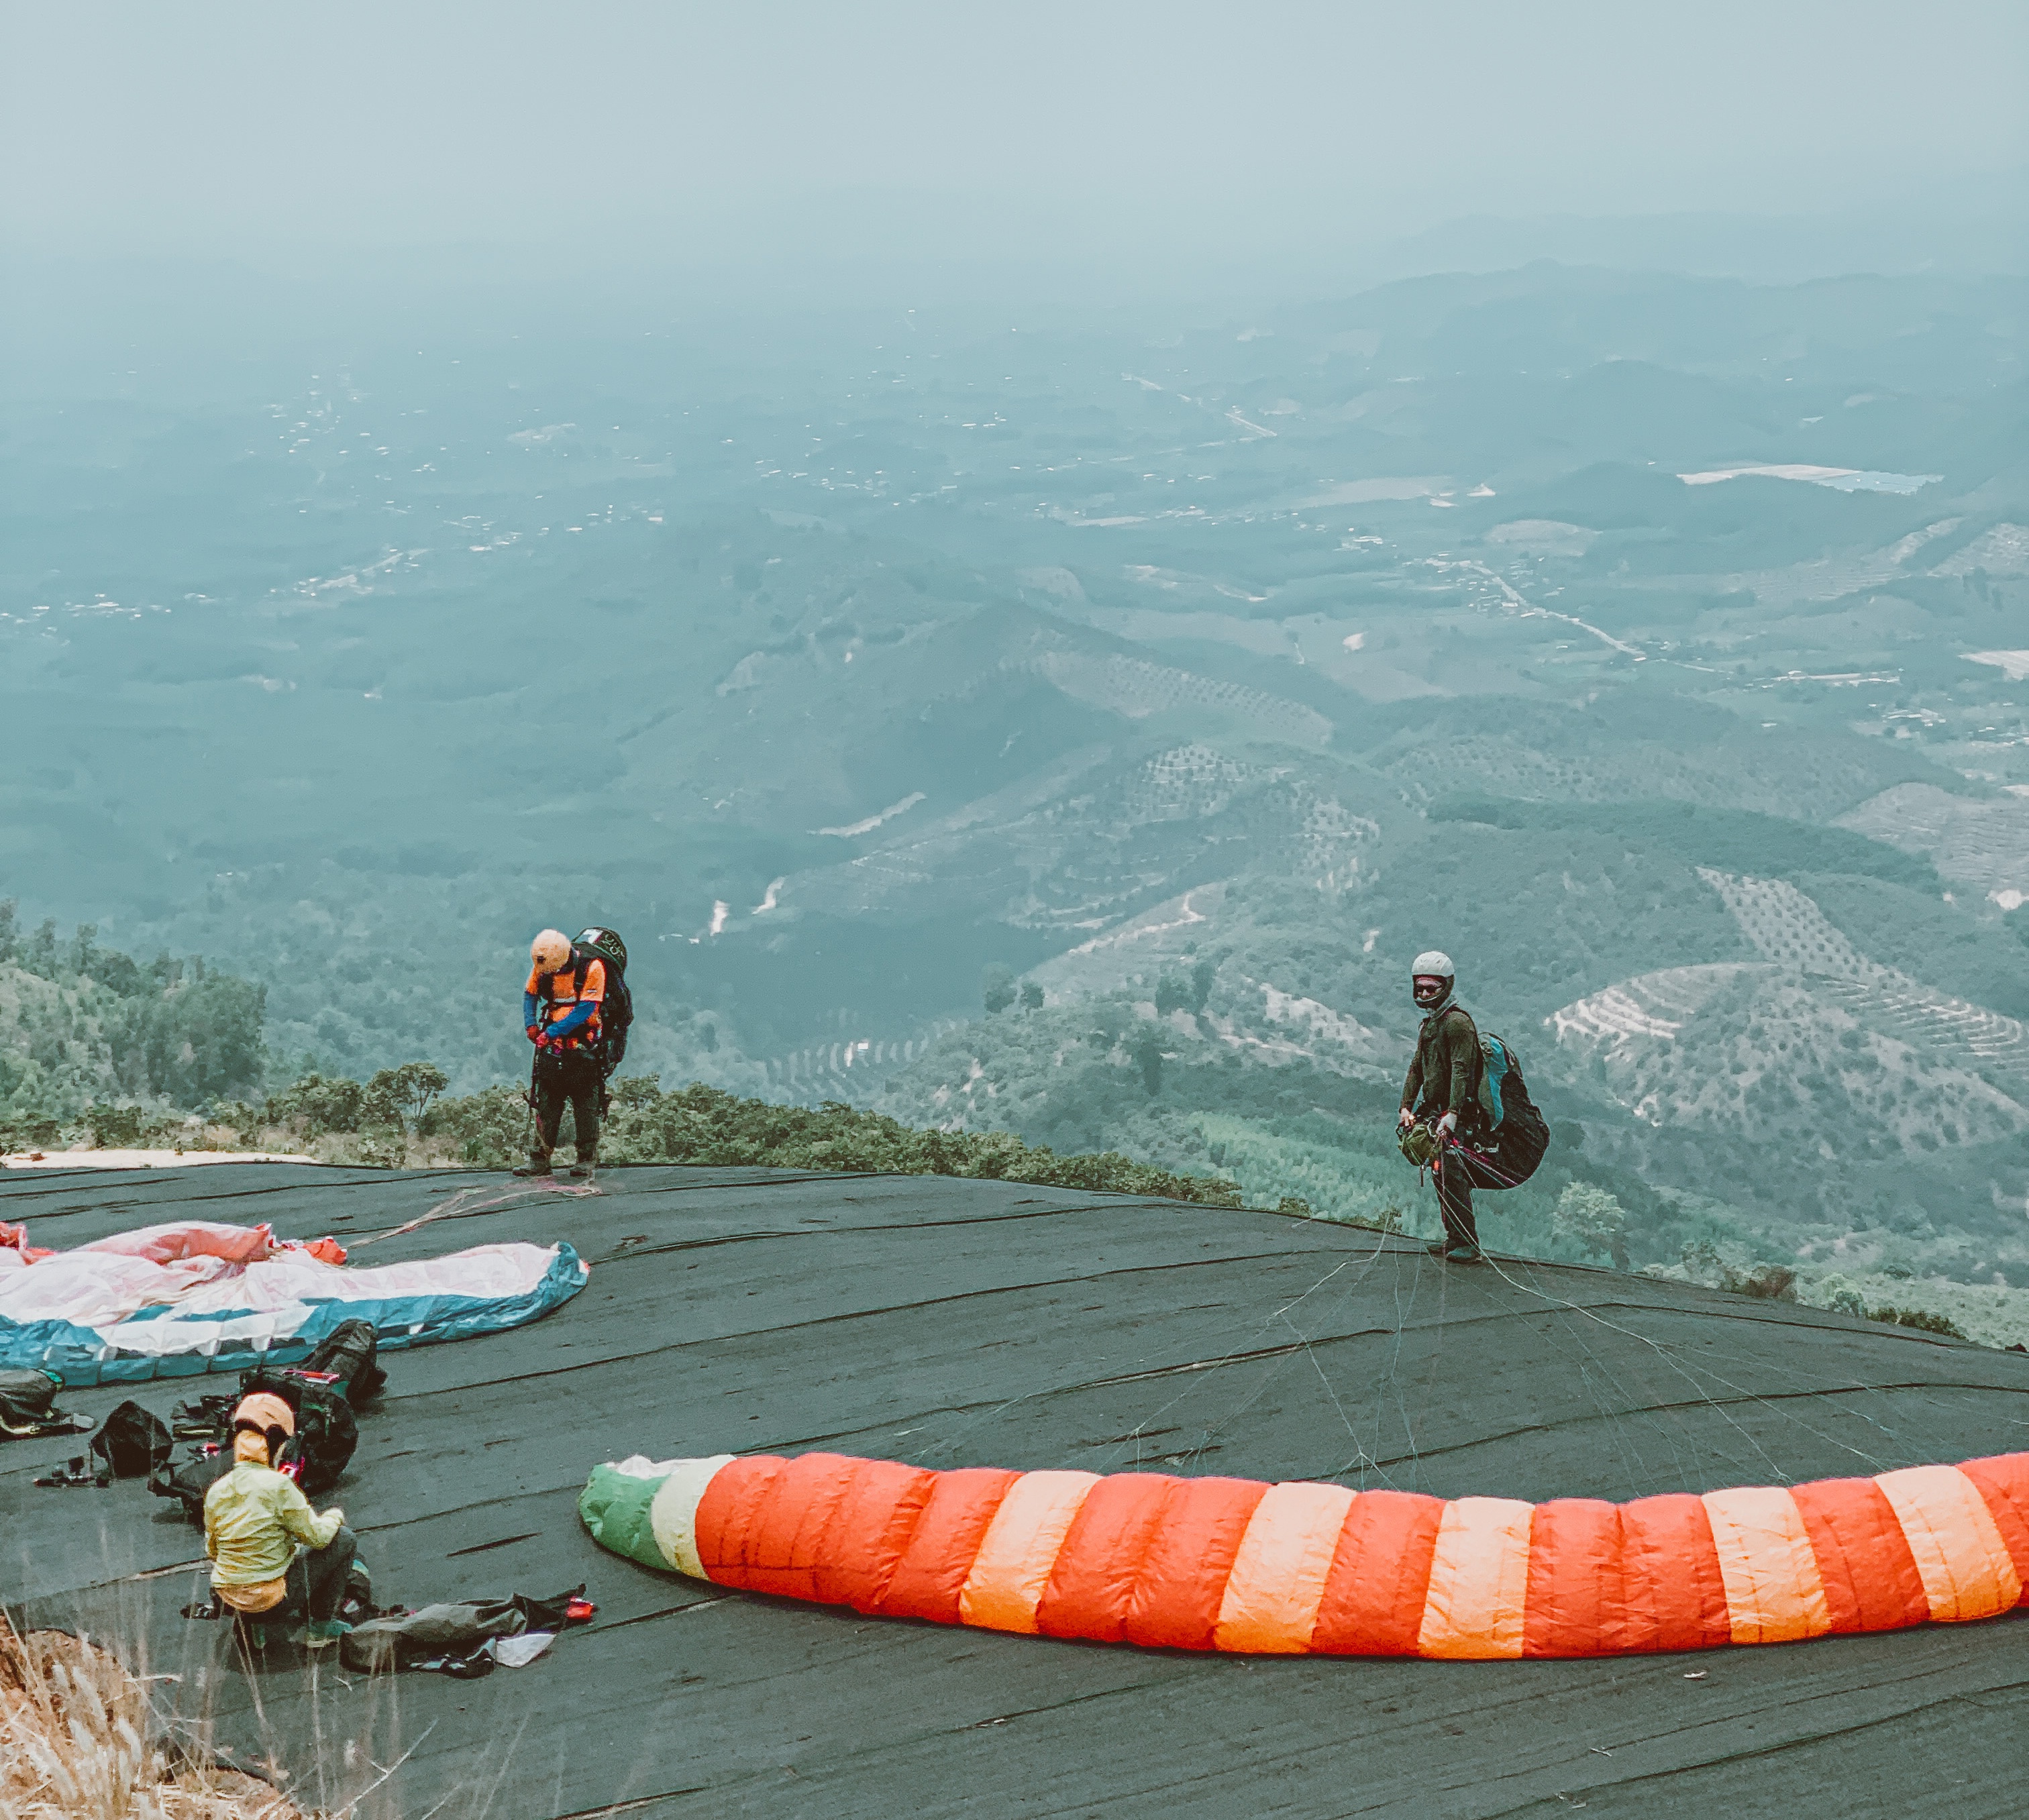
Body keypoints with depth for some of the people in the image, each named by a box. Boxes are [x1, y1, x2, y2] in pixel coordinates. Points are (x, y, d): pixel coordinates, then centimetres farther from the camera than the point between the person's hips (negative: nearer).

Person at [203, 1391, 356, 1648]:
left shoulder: (216, 1491, -3)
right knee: (345, 1540, 10)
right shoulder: (278, 1485, -20)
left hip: (226, 1597, 6)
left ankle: (254, 1626, 25)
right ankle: (319, 1628, 17)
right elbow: (316, 1536, -10)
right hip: (272, 1600, -6)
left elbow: (212, 1550, 8)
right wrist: (335, 1517, 11)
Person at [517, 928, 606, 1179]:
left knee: (585, 1104, -3)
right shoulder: (542, 966, 0)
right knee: (546, 1104, 3)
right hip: (552, 1045, 4)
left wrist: (552, 1032, -19)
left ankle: (588, 1159, 3)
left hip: (582, 1045, -4)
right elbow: (530, 994, 15)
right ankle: (539, 1160, 5)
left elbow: (585, 1009, -18)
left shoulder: (592, 968, -15)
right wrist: (530, 1025, -1)